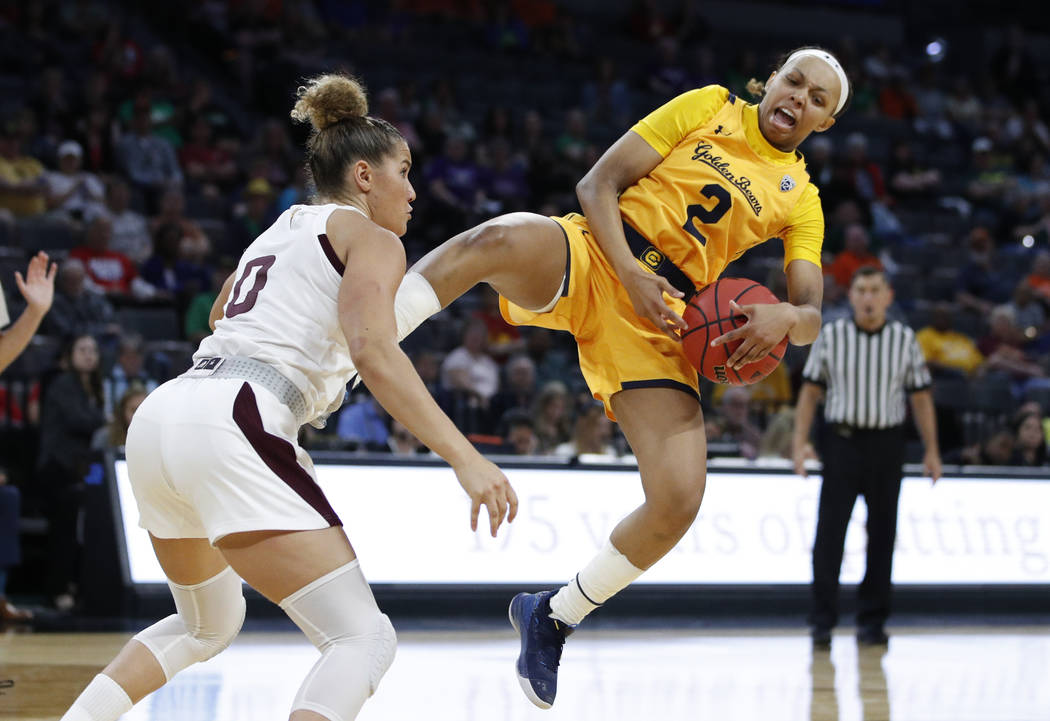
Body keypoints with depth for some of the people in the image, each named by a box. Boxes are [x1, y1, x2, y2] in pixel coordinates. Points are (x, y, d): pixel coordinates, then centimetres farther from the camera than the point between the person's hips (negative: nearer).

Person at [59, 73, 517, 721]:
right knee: (365, 639, -10)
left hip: (159, 418, 9)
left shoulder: (275, 235, 29)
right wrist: (464, 457, -17)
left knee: (207, 626, 31)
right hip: (230, 428, -9)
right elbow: (373, 351, -12)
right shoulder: (372, 238, 6)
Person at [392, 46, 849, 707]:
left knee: (679, 502, -12)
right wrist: (630, 275, -15)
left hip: (661, 321, 3)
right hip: (594, 257, -3)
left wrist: (785, 317, -18)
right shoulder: (709, 108, 8)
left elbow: (812, 318, 8)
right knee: (500, 238, -40)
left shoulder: (802, 200, 15)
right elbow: (599, 184, 2)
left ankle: (555, 616, 11)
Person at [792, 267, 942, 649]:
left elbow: (920, 396, 8)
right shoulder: (830, 336, 3)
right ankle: (823, 620, -5)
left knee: (882, 533, 4)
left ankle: (872, 621, 12)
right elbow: (810, 390, 6)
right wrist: (800, 441, -4)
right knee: (830, 531, -8)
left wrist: (931, 450, 3)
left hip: (886, 445, 2)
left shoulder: (904, 339, 5)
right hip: (841, 441, -1)